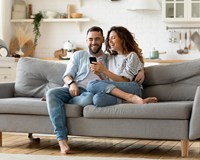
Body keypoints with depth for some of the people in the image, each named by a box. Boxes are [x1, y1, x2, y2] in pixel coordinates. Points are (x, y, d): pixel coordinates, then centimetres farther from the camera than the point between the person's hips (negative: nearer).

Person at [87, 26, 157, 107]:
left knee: (92, 85, -30)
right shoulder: (110, 57, 27)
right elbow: (107, 80, 20)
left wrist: (104, 70, -8)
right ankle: (131, 99, -32)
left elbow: (124, 81, -3)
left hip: (131, 89, -4)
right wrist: (98, 72, 0)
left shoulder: (131, 55, 8)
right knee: (97, 98, -35)